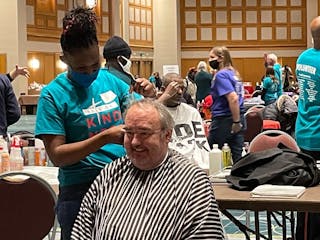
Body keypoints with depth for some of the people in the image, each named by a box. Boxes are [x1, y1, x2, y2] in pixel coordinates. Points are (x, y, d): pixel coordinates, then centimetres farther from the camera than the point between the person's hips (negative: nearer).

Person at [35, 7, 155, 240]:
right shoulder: (53, 95, -10)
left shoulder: (109, 79, 3)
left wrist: (150, 96, -9)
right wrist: (105, 137, -25)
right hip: (80, 190, -4)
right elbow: (57, 155, -15)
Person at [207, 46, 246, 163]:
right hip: (237, 119, 8)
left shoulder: (221, 75, -13)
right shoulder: (233, 73, 14)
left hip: (224, 121, -8)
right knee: (237, 156, 8)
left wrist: (236, 121, -20)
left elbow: (233, 98, -24)